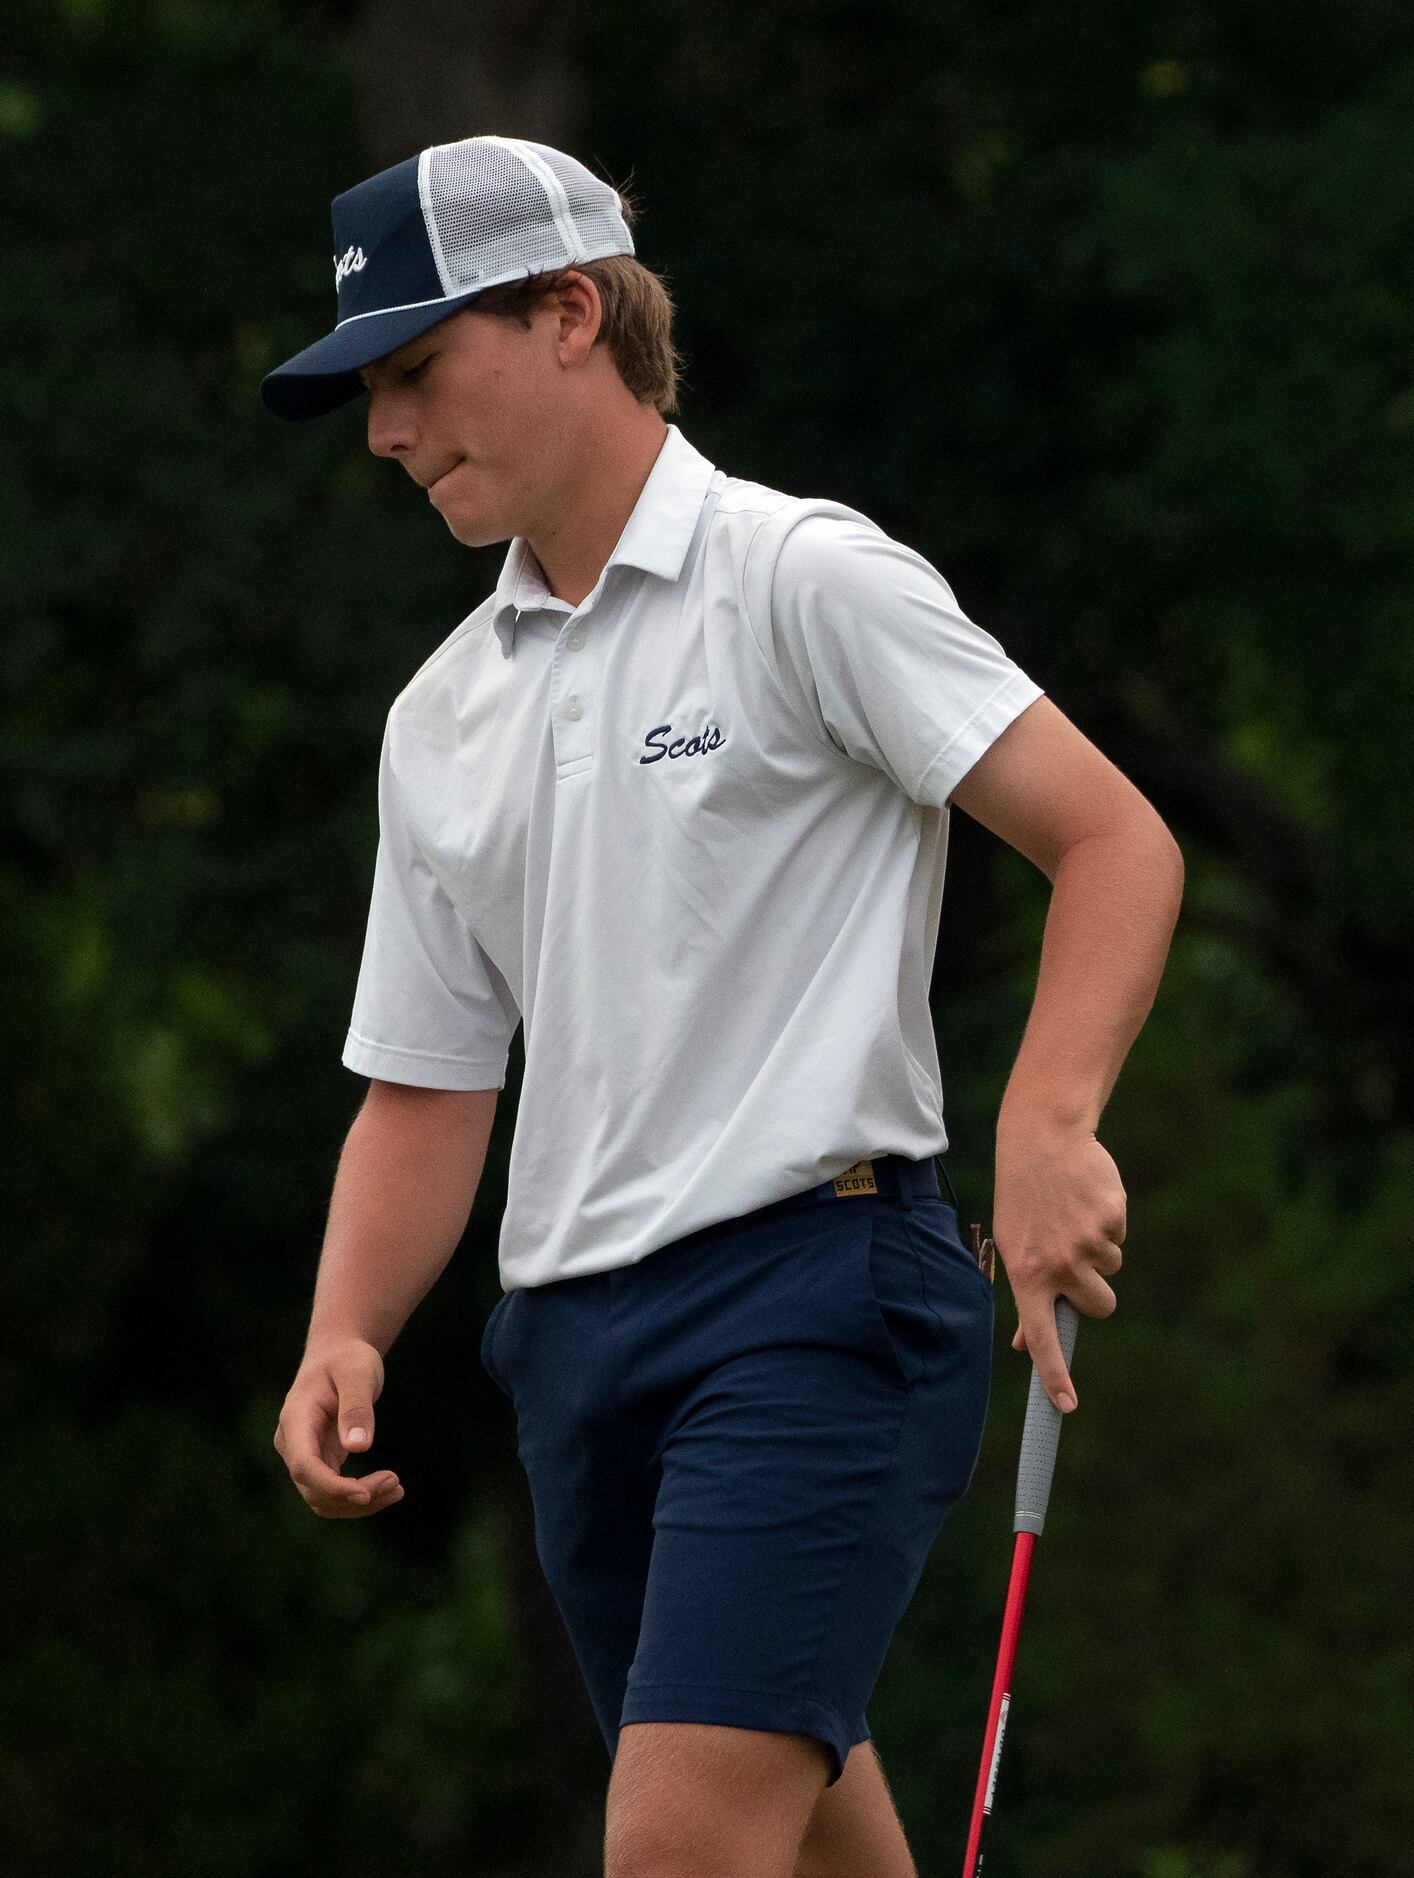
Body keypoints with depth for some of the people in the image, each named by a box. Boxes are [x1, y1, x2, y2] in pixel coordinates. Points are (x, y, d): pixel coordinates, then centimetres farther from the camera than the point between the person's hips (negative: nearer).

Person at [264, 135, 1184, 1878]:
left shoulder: (809, 581, -4)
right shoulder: (442, 717, 17)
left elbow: (1114, 838, -10)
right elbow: (425, 1085, 20)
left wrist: (1047, 1120, -26)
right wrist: (344, 1337, 2)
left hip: (817, 1277, -7)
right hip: (571, 1329, 8)